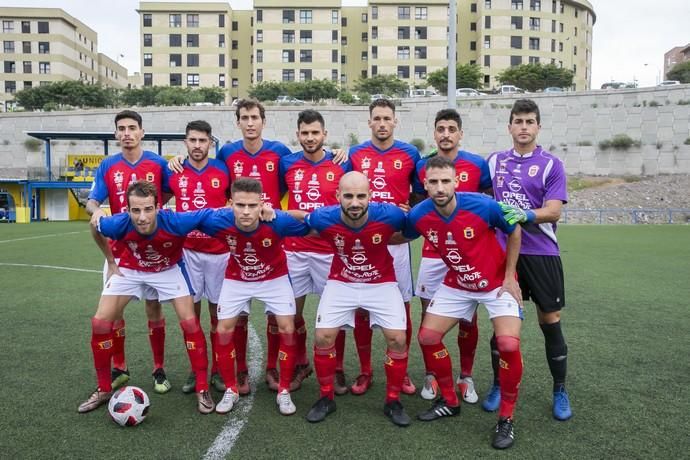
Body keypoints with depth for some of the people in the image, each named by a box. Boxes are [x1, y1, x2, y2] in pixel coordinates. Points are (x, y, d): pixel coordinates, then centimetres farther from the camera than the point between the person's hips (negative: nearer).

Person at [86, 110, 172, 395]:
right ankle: (119, 369, 23)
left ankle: (159, 370, 16)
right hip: (119, 249, 2)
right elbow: (92, 201, -2)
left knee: (153, 307, 3)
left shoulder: (158, 163, -2)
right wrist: (96, 211, -25)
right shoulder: (107, 166, 2)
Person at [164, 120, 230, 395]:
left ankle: (218, 371, 18)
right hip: (188, 251, 1)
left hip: (219, 251, -1)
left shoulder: (223, 170, 0)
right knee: (191, 312, 5)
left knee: (217, 313, 6)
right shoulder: (173, 172, 3)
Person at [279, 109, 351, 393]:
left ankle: (337, 370, 21)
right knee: (293, 311, 8)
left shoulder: (340, 165, 0)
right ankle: (300, 365, 27)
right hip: (294, 250, 2)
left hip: (329, 251, -2)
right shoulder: (287, 164, 4)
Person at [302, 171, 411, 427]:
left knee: (397, 339, -8)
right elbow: (307, 224, 0)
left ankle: (393, 401, 14)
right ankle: (326, 398, 18)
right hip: (341, 283, 1)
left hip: (382, 284, 0)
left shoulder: (389, 215, -26)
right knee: (323, 337, -5)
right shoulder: (323, 218, -24)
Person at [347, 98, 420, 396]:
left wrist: (410, 212, -3)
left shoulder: (410, 153, 4)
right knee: (361, 307, 5)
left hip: (396, 240, -1)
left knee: (401, 306, 4)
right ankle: (365, 371, 20)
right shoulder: (354, 154, 7)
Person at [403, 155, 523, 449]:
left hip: (497, 283, -3)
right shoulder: (419, 215, -19)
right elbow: (399, 237, 7)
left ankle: (506, 418, 4)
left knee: (508, 345, -19)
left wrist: (509, 276, -7)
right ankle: (449, 402, 23)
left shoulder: (484, 206, -27)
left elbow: (514, 232, -8)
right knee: (427, 337, 1)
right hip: (456, 286, 4)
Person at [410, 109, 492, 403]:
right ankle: (431, 375, 22)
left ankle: (466, 377, 23)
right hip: (432, 254, 1)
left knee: (468, 317, 6)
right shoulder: (422, 166, 3)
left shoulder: (478, 164, -1)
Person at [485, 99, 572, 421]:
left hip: (541, 253, -2)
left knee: (550, 321, 5)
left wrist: (524, 215, -27)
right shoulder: (495, 161, 8)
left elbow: (553, 212, -12)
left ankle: (560, 391, 23)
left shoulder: (551, 164, -2)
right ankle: (498, 386, 24)